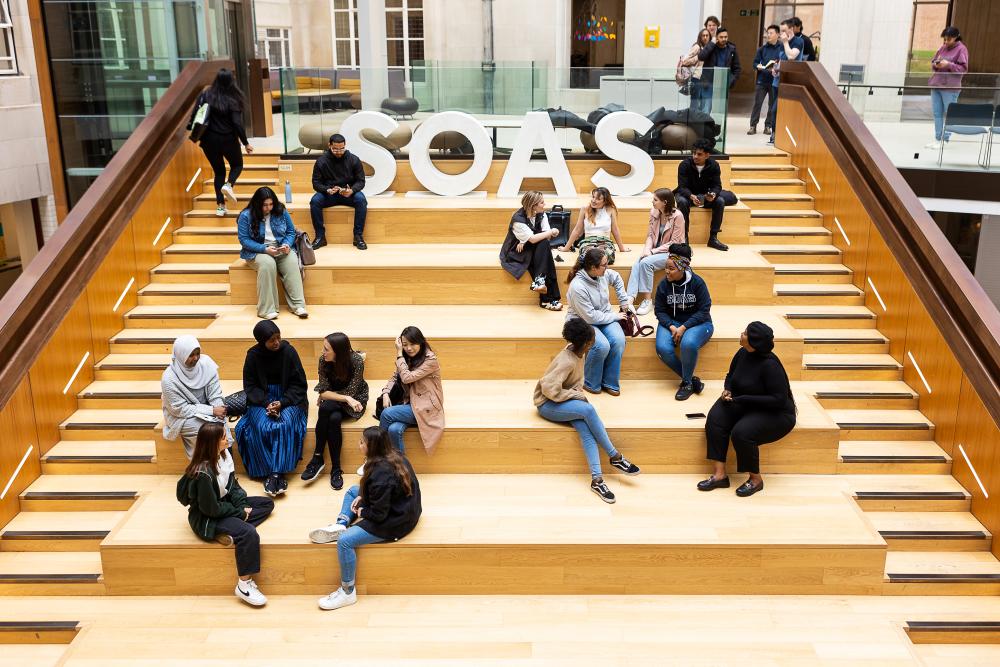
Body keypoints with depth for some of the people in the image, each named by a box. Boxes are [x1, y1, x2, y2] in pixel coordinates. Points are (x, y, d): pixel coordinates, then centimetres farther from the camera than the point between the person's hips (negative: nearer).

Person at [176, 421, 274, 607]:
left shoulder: (224, 454, -5)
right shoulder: (203, 472, -30)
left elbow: (233, 486, 5)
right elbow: (211, 509, -24)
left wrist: (243, 505, -11)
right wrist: (240, 512, -15)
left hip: (224, 504, 9)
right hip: (207, 519, -9)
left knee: (267, 503, 6)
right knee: (249, 533, -30)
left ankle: (230, 532, -13)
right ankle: (244, 585, -21)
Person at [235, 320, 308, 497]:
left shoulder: (288, 351, -10)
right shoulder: (253, 355, -6)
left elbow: (298, 384, -5)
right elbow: (250, 385, 0)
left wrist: (282, 402, -19)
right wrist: (266, 403, -17)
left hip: (288, 397, -1)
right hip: (262, 398, 1)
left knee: (285, 424, -30)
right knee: (262, 427, -27)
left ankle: (277, 472, -28)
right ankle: (268, 472, -22)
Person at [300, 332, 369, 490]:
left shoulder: (356, 361, -24)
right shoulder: (323, 360, -14)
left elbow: (350, 393, -22)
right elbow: (323, 392, -15)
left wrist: (327, 395, -12)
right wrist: (346, 399, -28)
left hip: (355, 398, -3)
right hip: (332, 402, 3)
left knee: (326, 408, -32)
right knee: (333, 419, -33)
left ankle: (317, 459, -20)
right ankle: (335, 468, -22)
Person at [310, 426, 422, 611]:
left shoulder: (381, 473, -30)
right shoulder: (394, 456, -3)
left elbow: (379, 514, -24)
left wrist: (362, 511, -5)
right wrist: (362, 497, 2)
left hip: (394, 523, -11)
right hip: (403, 508, 11)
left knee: (345, 540, -19)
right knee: (353, 490, 22)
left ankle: (348, 592, -7)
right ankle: (341, 525, 4)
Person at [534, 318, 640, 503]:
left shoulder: (577, 352, -1)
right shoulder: (567, 362, -26)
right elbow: (550, 389, -32)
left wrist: (579, 394, 1)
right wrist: (577, 395, -21)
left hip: (565, 400, 7)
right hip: (548, 404, -7)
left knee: (585, 429, -23)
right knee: (588, 410, -32)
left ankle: (597, 479, -32)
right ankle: (615, 457, -18)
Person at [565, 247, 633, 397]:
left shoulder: (603, 274, -8)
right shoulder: (577, 287, -29)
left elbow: (616, 278, 19)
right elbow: (590, 317, -24)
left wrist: (625, 300, 13)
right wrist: (615, 316, -14)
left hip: (604, 316, 6)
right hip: (583, 322, -6)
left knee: (619, 340, -22)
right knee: (602, 345, -31)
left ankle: (610, 383, -6)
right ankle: (590, 383, -5)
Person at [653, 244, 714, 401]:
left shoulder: (697, 282, -10)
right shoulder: (664, 285, -3)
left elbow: (703, 311, -10)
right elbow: (660, 311, 0)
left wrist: (683, 327, -21)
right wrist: (671, 327, -19)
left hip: (697, 322, -3)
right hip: (671, 322, 3)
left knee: (688, 344, -36)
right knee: (662, 348, -28)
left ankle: (686, 383, -12)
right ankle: (693, 380, -12)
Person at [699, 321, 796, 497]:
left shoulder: (769, 364, -25)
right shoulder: (743, 354, -4)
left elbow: (779, 400, -25)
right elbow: (730, 375, 17)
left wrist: (742, 399, -26)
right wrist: (728, 390, -6)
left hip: (775, 413, -7)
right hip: (744, 405, 7)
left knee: (741, 432, -32)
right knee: (715, 418, -19)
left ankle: (756, 479, -7)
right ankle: (720, 474, -19)